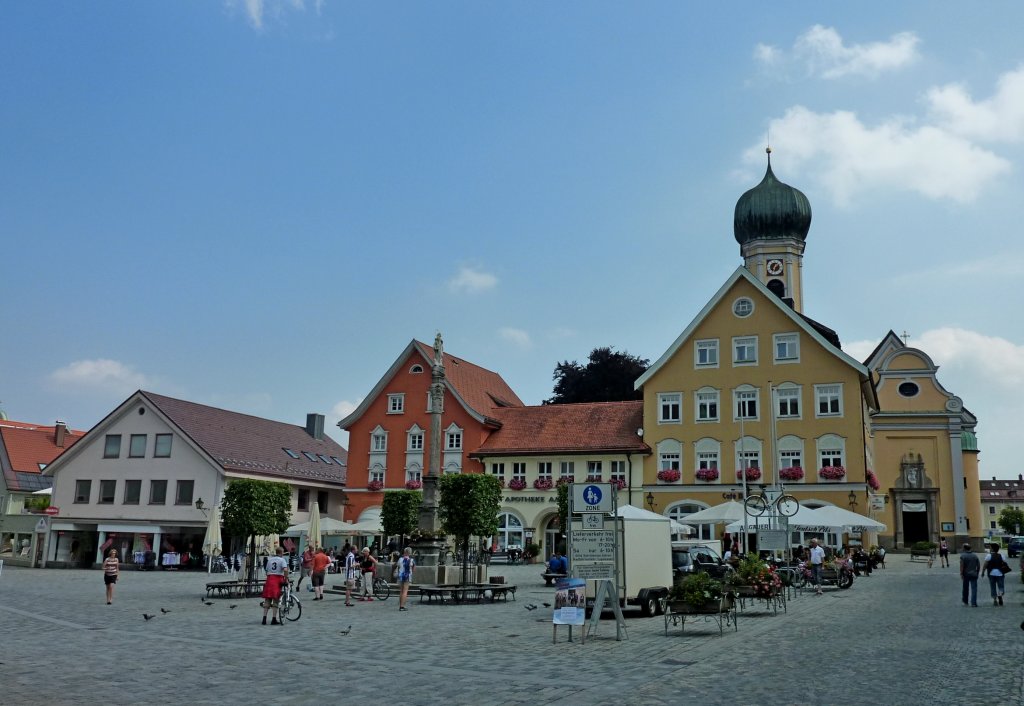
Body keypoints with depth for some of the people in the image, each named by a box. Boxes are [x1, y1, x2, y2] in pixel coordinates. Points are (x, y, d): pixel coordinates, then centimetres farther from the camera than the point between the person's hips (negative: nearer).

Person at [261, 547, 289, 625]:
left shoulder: (269, 560, 16)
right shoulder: (282, 560, -1)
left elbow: (267, 571, 13)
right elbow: (285, 570, -17)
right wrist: (286, 579, -9)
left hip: (269, 579, 4)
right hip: (278, 579, -4)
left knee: (267, 600, 7)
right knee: (276, 600, 1)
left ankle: (264, 618, 1)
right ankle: (274, 619, -1)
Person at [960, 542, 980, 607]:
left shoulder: (963, 556, -8)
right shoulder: (975, 555, 5)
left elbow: (962, 566, -14)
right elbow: (978, 565, 6)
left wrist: (961, 574, -12)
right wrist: (977, 573, 17)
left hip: (966, 574, -2)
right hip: (974, 574, 2)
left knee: (965, 589, 13)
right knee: (974, 589, -2)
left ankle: (965, 602, 28)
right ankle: (974, 603, -11)